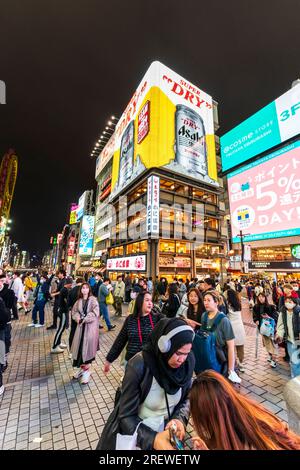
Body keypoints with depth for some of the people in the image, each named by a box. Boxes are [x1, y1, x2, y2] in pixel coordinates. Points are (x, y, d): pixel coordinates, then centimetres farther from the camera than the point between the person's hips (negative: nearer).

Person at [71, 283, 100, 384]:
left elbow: (95, 313, -15)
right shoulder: (79, 301, 7)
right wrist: (78, 318, -11)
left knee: (87, 347, -1)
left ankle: (86, 370, 14)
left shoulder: (93, 300, -9)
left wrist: (84, 319, -16)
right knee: (79, 346, 9)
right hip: (81, 326, 5)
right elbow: (74, 312, 9)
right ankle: (81, 367, 28)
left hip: (90, 326, -4)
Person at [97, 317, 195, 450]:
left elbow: (187, 397, -4)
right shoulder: (138, 366, -32)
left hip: (166, 432, 3)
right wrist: (152, 439, -34)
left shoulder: (188, 361, -20)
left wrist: (180, 419, -21)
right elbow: (126, 416, -22)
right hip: (135, 434, -3)